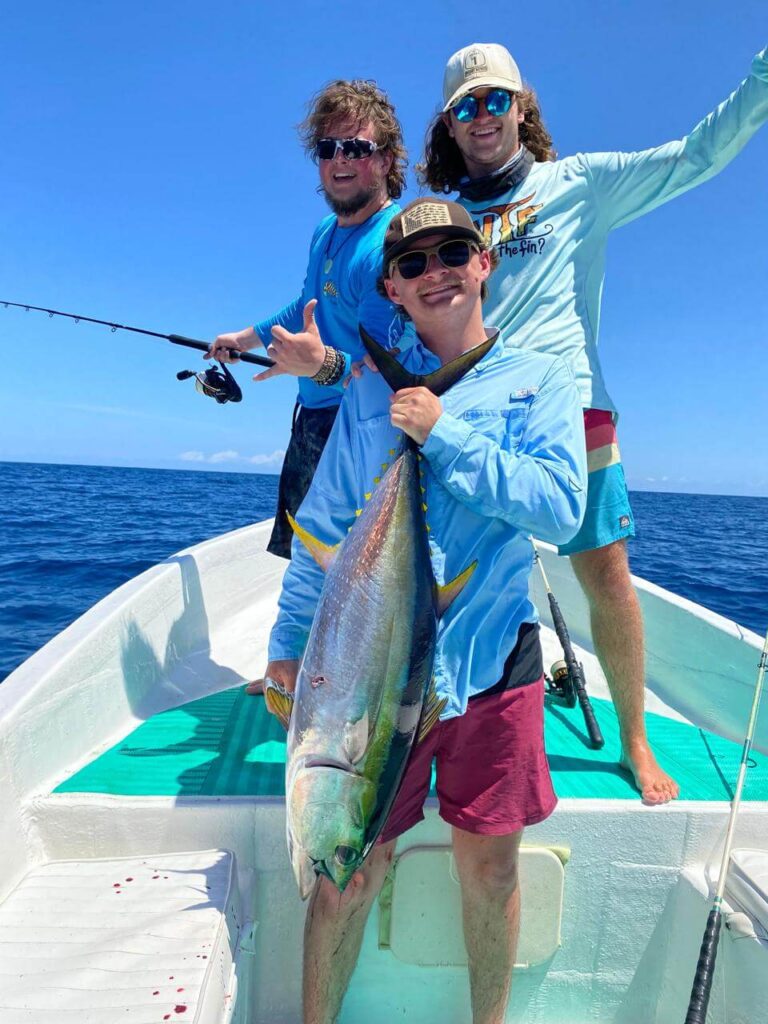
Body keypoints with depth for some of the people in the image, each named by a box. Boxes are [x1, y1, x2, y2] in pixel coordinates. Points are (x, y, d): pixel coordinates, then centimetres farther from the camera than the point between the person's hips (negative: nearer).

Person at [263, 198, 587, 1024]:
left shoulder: (540, 381, 3)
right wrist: (290, 642, 5)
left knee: (489, 870, 16)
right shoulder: (371, 388, 6)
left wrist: (446, 435, -16)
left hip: (493, 662, 0)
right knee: (349, 869, 10)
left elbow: (560, 509, -11)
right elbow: (324, 524, 6)